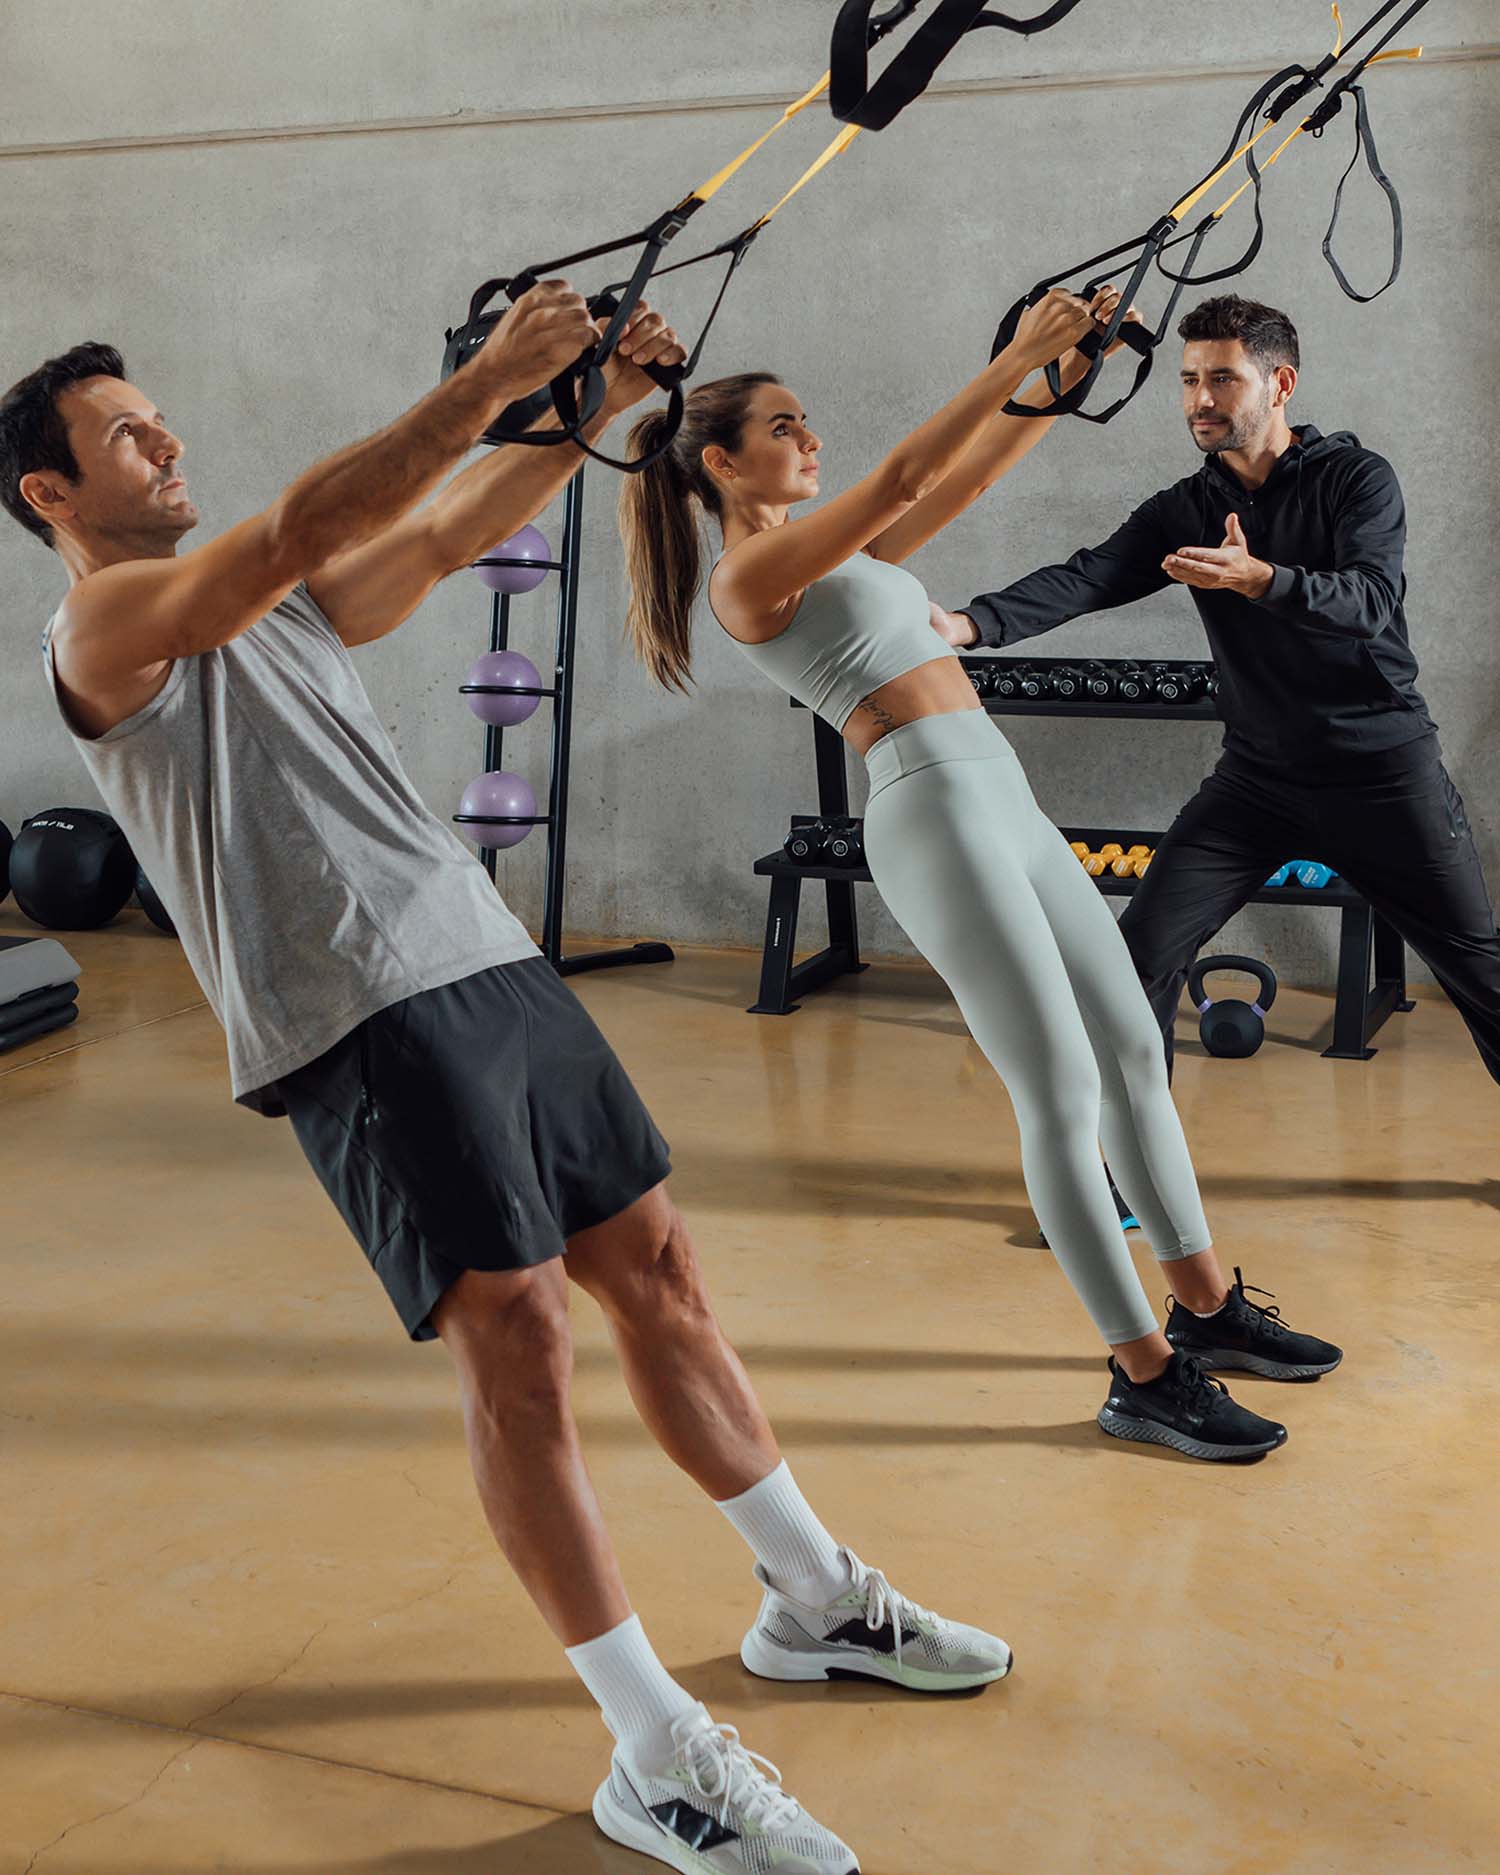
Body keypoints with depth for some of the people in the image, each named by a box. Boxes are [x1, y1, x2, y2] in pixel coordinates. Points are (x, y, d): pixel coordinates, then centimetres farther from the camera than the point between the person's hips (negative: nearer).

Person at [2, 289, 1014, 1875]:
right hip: (355, 1021, -8)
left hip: (489, 966, 8)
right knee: (515, 1340, -12)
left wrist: (596, 402, 5)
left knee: (656, 1269, 10)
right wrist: (490, 378, -19)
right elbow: (305, 526, -16)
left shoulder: (275, 608, 24)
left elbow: (443, 534, 15)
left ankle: (816, 1601, 25)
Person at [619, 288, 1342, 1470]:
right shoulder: (750, 573, -5)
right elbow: (904, 477, -14)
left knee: (1134, 1049, 12)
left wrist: (1064, 378, 12)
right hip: (935, 813, -9)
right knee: (1063, 1095, -8)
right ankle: (1145, 1376, 3)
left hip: (1006, 805, 9)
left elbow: (966, 480, 21)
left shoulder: (834, 556, 21)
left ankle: (1206, 1305, 25)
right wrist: (1018, 355, -11)